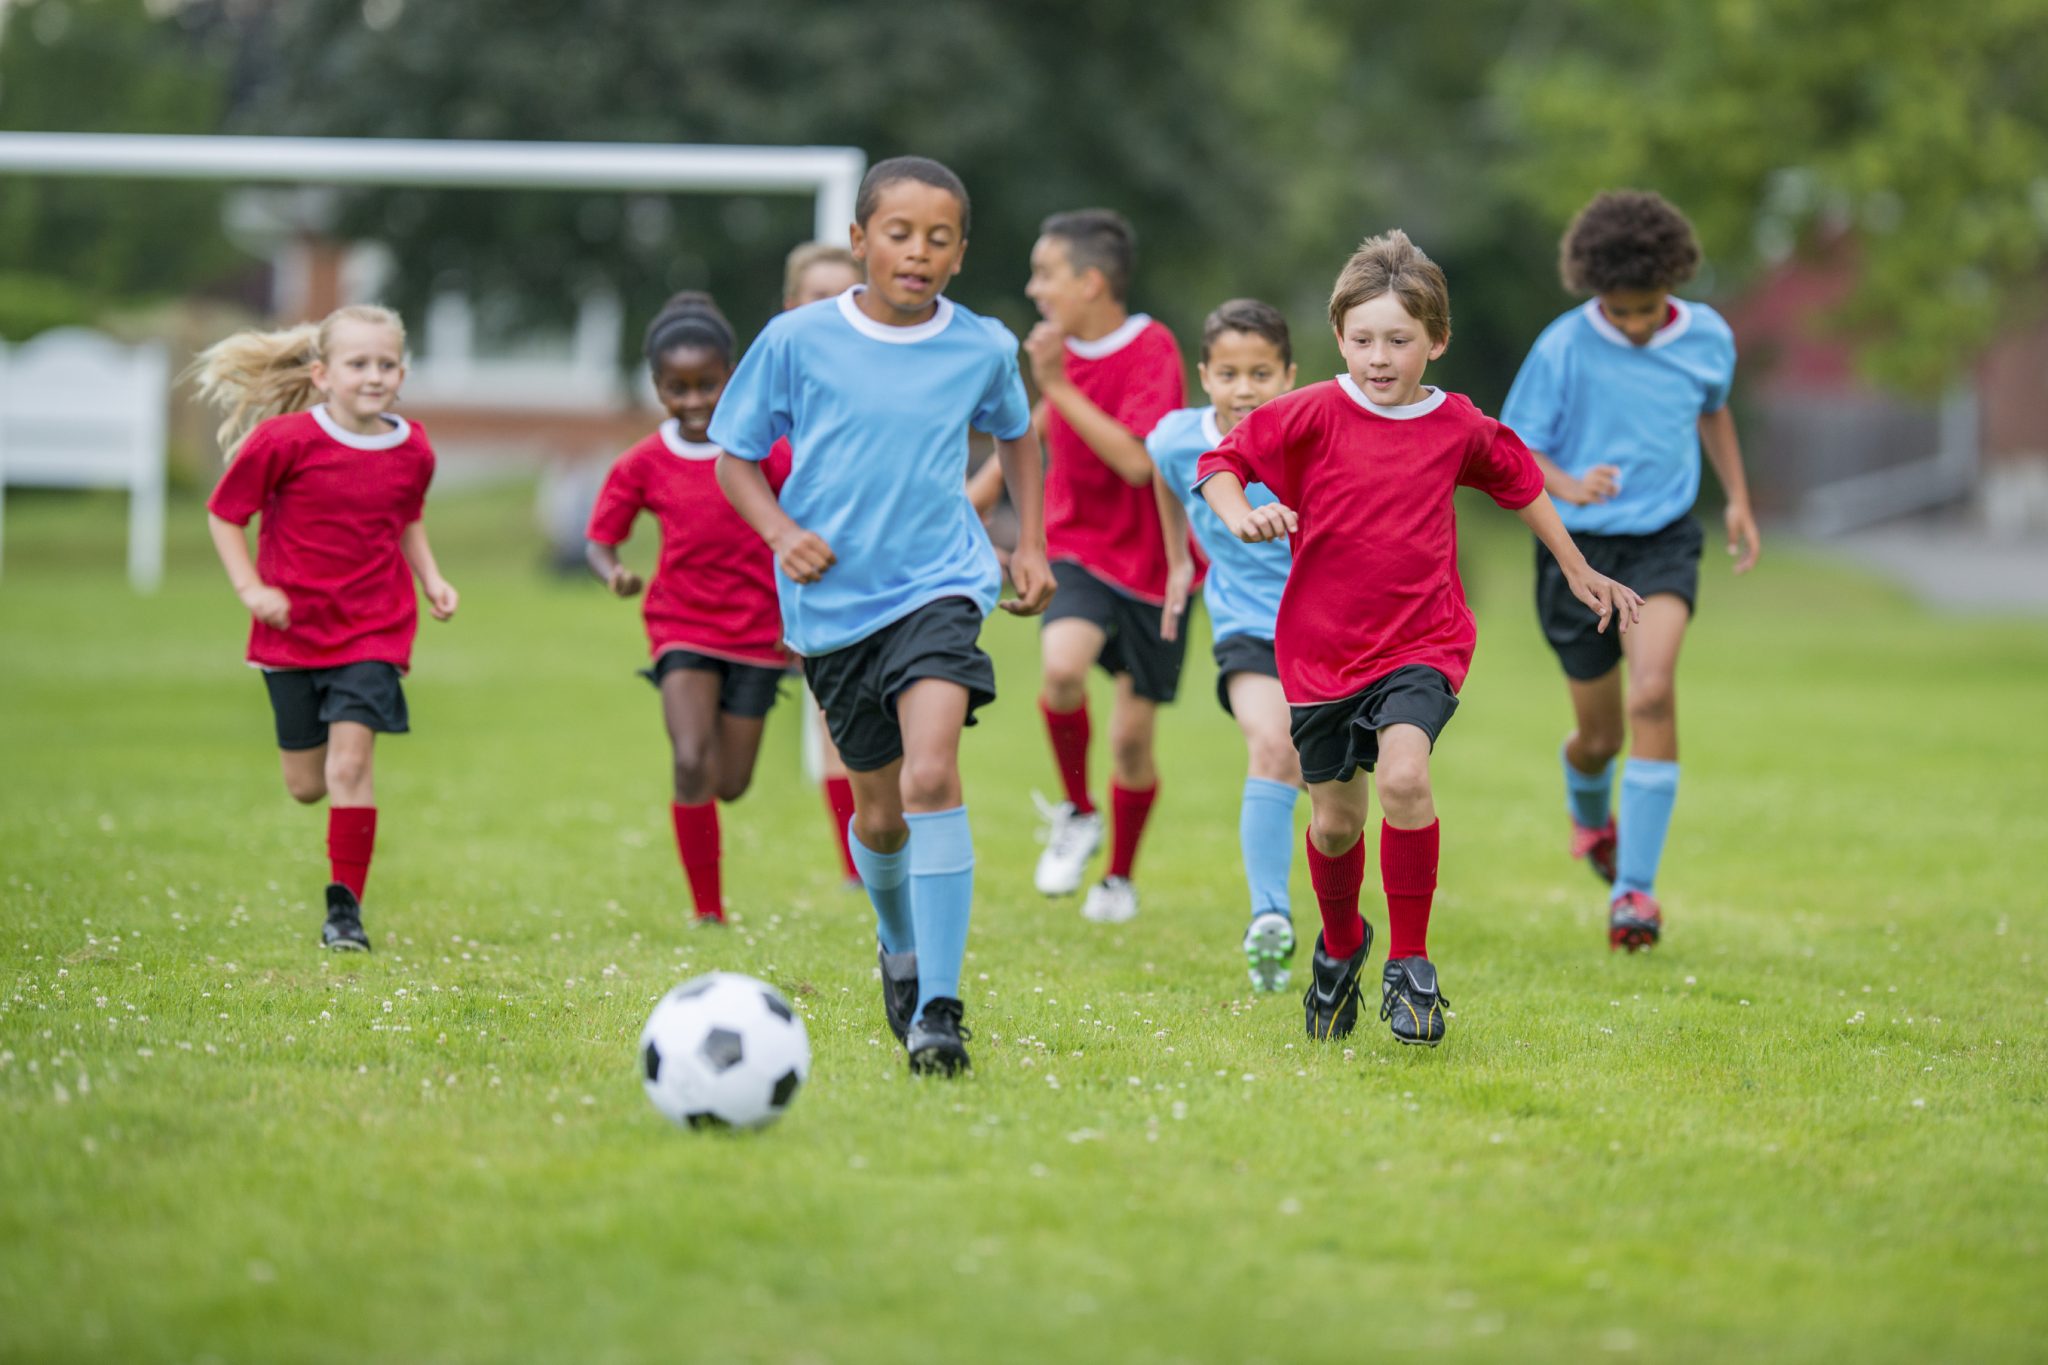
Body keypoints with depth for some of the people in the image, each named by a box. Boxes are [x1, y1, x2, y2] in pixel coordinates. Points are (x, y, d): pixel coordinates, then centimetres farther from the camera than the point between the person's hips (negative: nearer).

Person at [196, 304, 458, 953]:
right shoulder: (285, 440, -12)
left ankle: (345, 905, -5)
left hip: (373, 632, 0)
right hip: (294, 627, 0)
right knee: (306, 786, 8)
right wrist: (251, 588, -13)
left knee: (350, 764, -14)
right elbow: (225, 514, -2)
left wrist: (432, 580, 5)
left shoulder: (412, 451, -1)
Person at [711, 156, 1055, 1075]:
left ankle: (938, 1008, -22)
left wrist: (1030, 544, 14)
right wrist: (780, 531, -12)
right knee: (878, 808, 13)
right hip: (833, 601, 1)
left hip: (938, 585, -1)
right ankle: (898, 947, 47)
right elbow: (735, 455, 5)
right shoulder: (798, 340, -5)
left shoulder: (983, 347, 0)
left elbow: (1014, 434, 22)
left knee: (932, 773, -24)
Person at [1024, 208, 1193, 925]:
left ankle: (1120, 877, 28)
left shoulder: (1152, 349, -18)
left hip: (1150, 563, -3)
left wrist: (1059, 388, -28)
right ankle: (1076, 813, -4)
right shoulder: (1060, 347, 2)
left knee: (1132, 736, 4)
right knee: (1063, 664, -28)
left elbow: (1140, 461, -27)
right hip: (1079, 549, 3)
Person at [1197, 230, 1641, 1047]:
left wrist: (1578, 571, 28)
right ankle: (1340, 945, 40)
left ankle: (1410, 964, -12)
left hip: (1422, 643, 0)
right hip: (1322, 646, 1)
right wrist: (1241, 516, -23)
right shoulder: (1314, 415, -6)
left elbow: (1520, 483, 20)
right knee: (1334, 818, 9)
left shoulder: (1460, 427, 1)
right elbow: (1221, 461, -2)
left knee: (1403, 776, -26)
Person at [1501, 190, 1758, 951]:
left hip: (1663, 542, 1)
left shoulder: (1707, 339, -3)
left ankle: (1634, 888, -21)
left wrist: (1738, 501, 15)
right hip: (1579, 548, -1)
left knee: (1652, 692, -25)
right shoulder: (1563, 348, -13)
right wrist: (1567, 486, -29)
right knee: (1600, 732, 9)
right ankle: (1589, 814, 49)